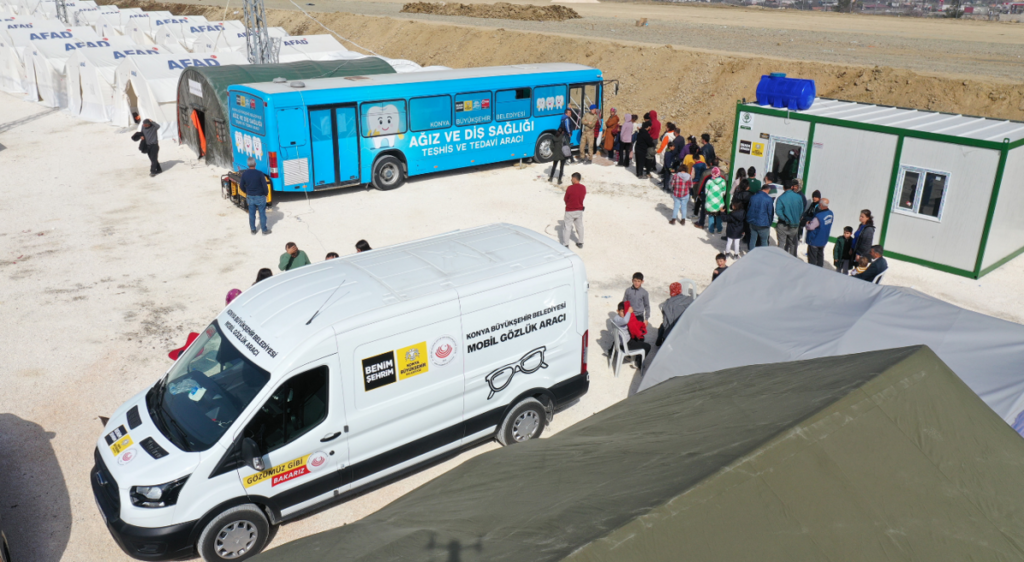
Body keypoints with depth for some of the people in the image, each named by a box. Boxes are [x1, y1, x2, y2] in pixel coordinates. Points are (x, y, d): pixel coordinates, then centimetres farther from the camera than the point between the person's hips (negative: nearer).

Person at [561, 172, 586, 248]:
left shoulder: (570, 188, -21)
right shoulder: (583, 188, -5)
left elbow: (565, 199, -10)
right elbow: (582, 197, 6)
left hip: (570, 211, -5)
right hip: (579, 210, 5)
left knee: (567, 227, 5)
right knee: (579, 226, 18)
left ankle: (565, 244, 8)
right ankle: (580, 243, 28)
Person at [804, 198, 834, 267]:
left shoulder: (819, 217, -31)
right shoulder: (830, 214, -4)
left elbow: (810, 227, -28)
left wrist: (807, 224, -6)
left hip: (814, 241, -8)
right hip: (824, 240, 8)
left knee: (812, 258, 5)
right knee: (820, 255, 22)